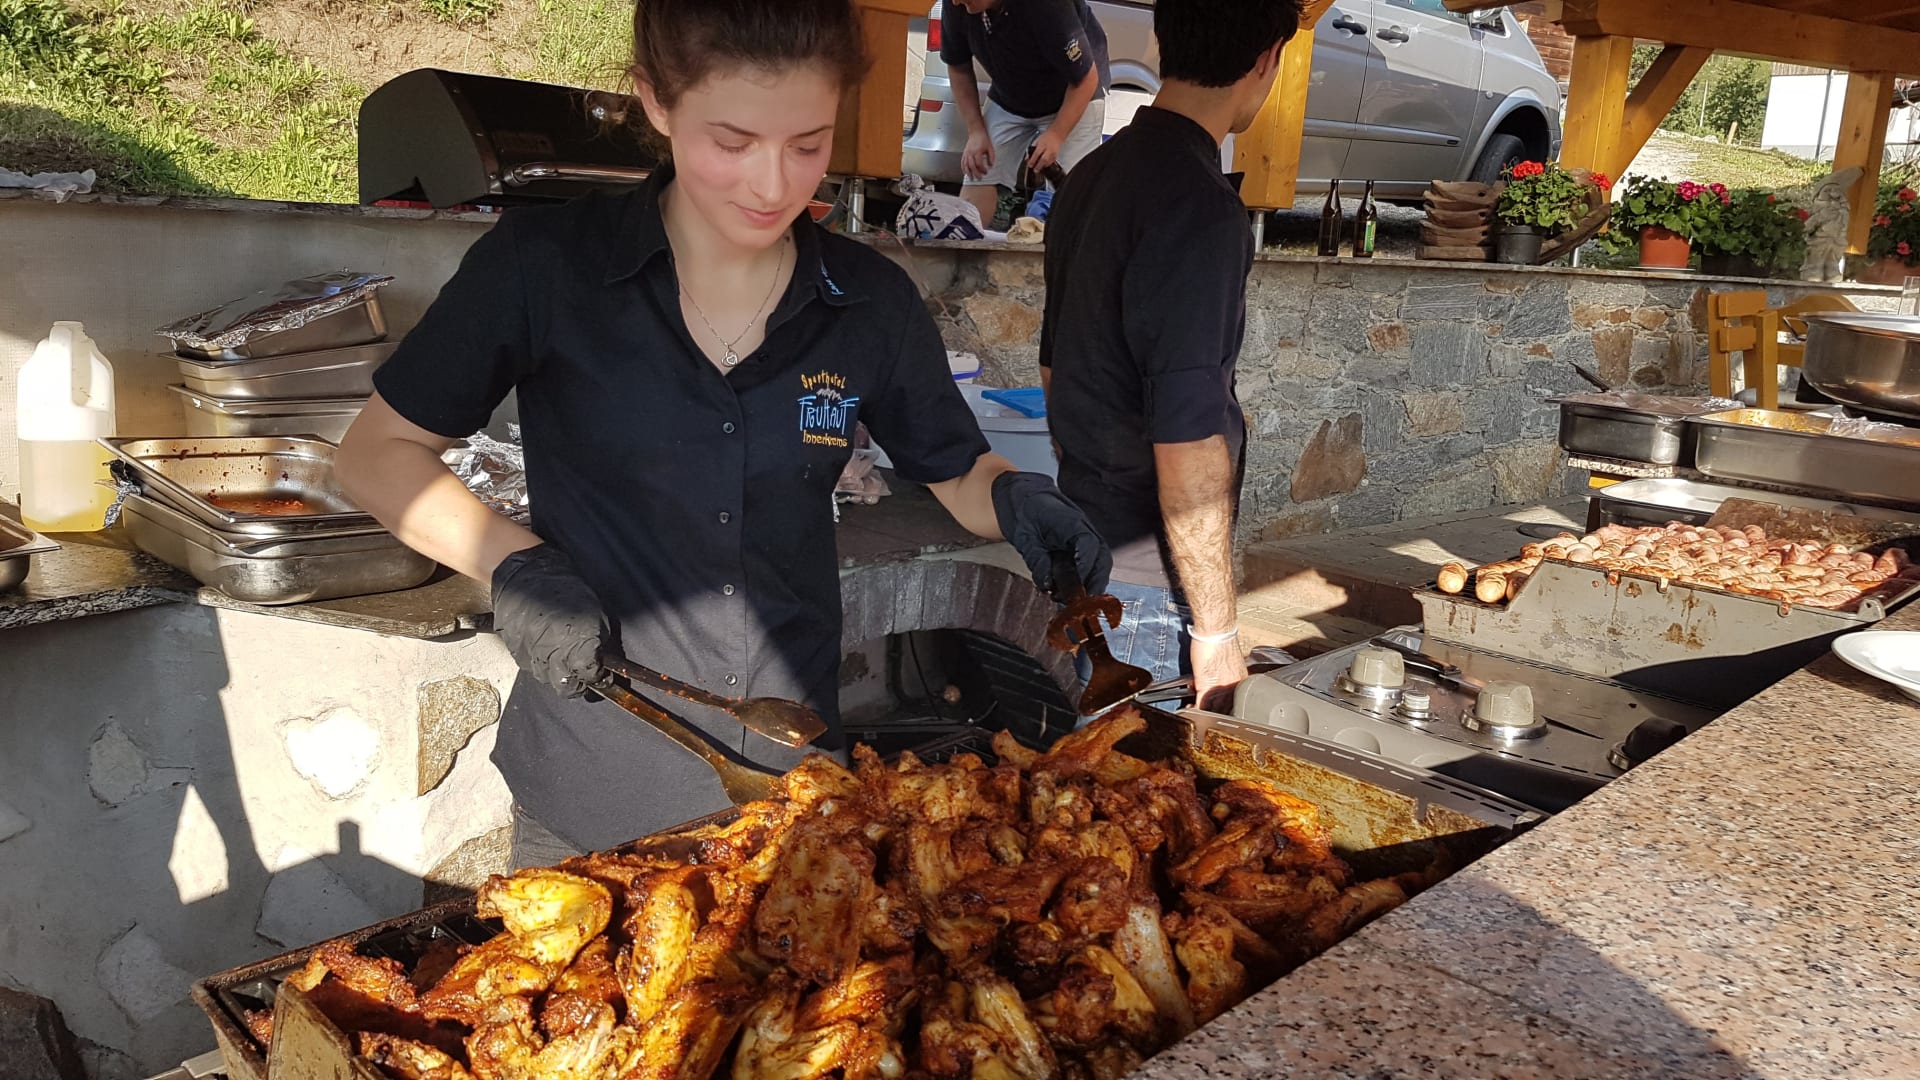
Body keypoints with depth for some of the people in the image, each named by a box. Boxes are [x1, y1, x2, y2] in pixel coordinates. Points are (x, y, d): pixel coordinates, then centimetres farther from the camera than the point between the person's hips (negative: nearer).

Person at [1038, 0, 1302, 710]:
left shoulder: (1091, 177, 8)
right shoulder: (1201, 208, -22)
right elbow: (1188, 444, -24)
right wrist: (1216, 631, -18)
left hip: (1085, 555, 9)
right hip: (1147, 586, -8)